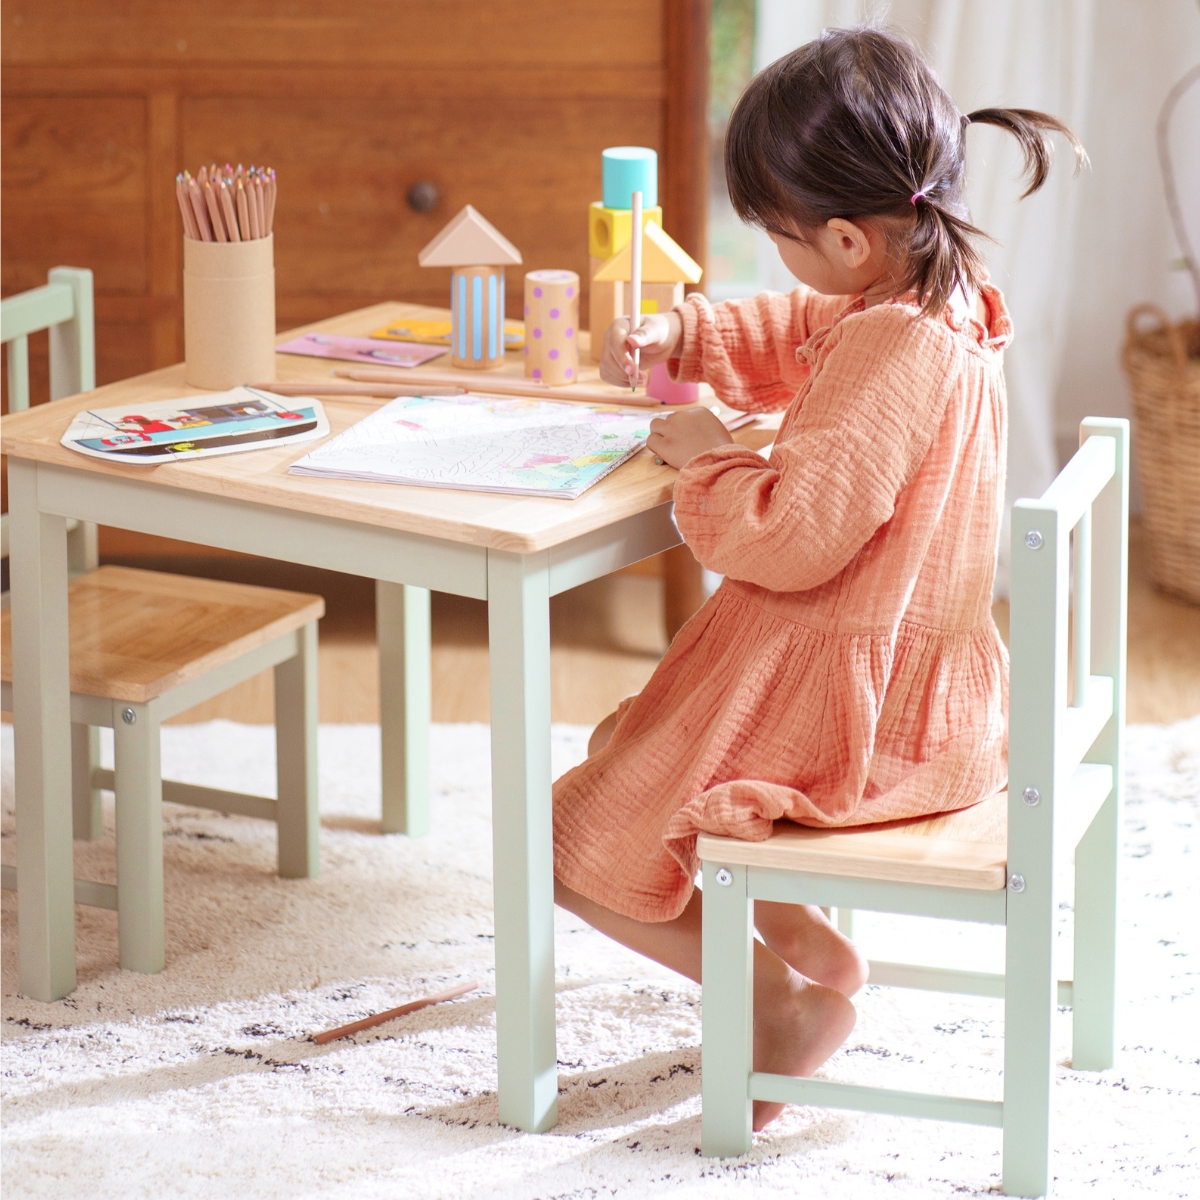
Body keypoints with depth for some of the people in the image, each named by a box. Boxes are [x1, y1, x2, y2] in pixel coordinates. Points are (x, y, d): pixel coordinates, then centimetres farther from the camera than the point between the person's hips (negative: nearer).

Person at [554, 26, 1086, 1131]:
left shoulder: (895, 355, -28)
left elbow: (794, 537, -28)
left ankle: (788, 1005, 2)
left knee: (577, 840, -1)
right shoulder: (943, 305, 3)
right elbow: (793, 337, 23)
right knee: (621, 745, 28)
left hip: (846, 713, -10)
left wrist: (706, 457, -12)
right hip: (908, 691, 10)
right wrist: (678, 336, 9)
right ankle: (803, 939, 21)